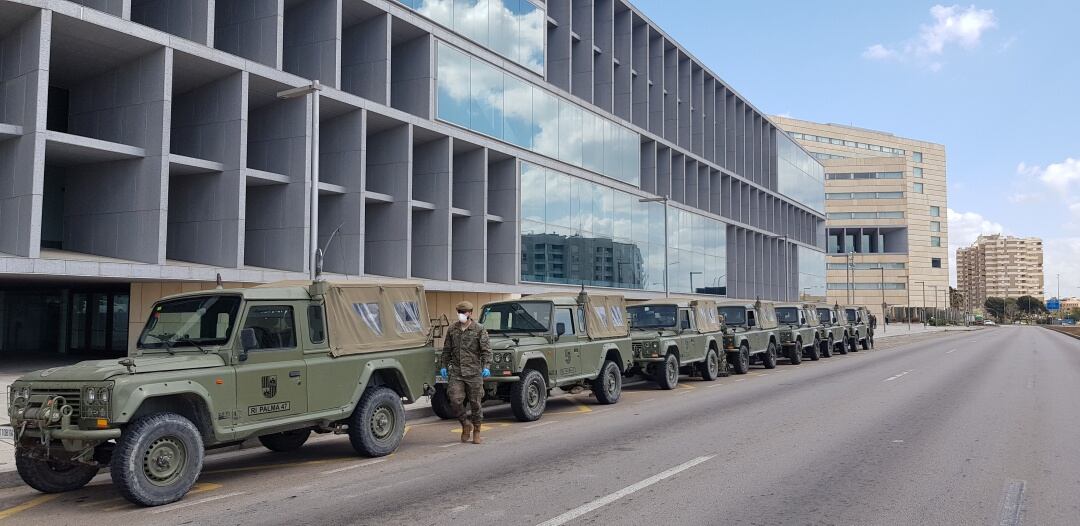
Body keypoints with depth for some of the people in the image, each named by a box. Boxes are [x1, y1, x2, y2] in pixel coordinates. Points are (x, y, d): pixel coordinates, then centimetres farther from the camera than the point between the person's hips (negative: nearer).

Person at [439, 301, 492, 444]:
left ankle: (476, 432, 18)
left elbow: (486, 350, -5)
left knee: (475, 403, 3)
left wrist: (486, 367, -16)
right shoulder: (452, 330, 9)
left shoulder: (479, 330, -2)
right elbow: (446, 350, 16)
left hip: (474, 372, -3)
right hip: (456, 372, 3)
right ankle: (466, 424, 15)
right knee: (455, 400, -9)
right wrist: (443, 366, 8)